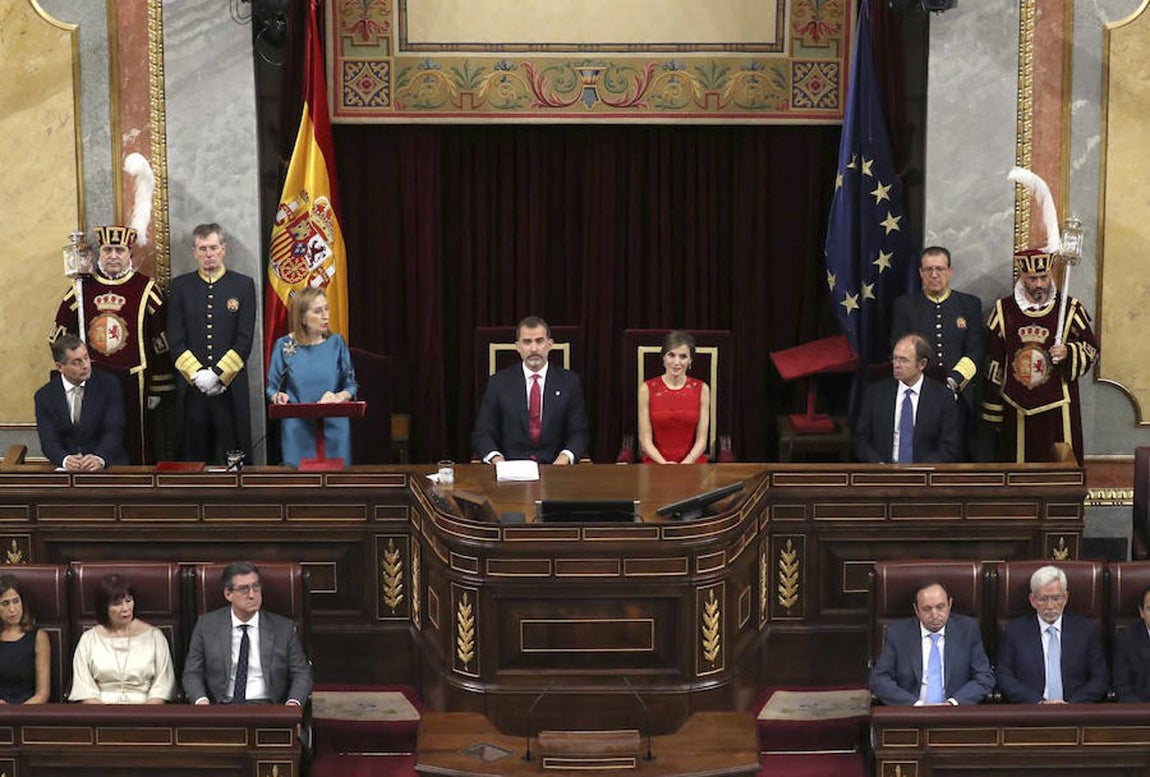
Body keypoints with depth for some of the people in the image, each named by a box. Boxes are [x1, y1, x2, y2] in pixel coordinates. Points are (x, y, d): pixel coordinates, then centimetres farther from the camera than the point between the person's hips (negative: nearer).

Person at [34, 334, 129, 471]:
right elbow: (49, 441, -5)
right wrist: (65, 460, -26)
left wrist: (99, 458, -28)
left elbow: (113, 431, -10)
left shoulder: (109, 384, -1)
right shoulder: (44, 396, 3)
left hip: (107, 465, -1)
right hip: (66, 469, 1)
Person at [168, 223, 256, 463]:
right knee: (193, 455, 2)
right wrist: (197, 374, -9)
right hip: (191, 387, 1)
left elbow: (245, 338, 0)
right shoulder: (180, 286, 10)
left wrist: (218, 374, -10)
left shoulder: (243, 285, 6)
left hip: (230, 386, -1)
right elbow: (175, 338, 4)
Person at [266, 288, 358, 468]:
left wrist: (339, 397, -15)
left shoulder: (336, 343, 4)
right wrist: (278, 397, -16)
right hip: (298, 432, -1)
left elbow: (351, 385, 5)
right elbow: (272, 387, 6)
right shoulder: (284, 345, 1)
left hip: (333, 428, 1)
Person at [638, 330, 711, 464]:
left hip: (691, 462, 1)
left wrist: (685, 463, -12)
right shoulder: (647, 389, 2)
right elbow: (645, 440, 1)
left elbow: (701, 440, 4)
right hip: (656, 462, -1)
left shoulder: (702, 389, 5)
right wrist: (664, 463, -14)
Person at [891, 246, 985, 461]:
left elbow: (976, 351, 4)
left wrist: (955, 379, -12)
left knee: (959, 457, -3)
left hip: (960, 394, 0)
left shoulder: (970, 304, 11)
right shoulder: (905, 305, 10)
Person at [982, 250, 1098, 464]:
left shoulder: (1070, 309, 0)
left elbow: (1091, 349, 7)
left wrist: (1068, 353, -16)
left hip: (1058, 409, -1)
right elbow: (994, 362, 7)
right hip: (1017, 410, 1)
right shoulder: (1003, 310, 3)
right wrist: (992, 411, 6)